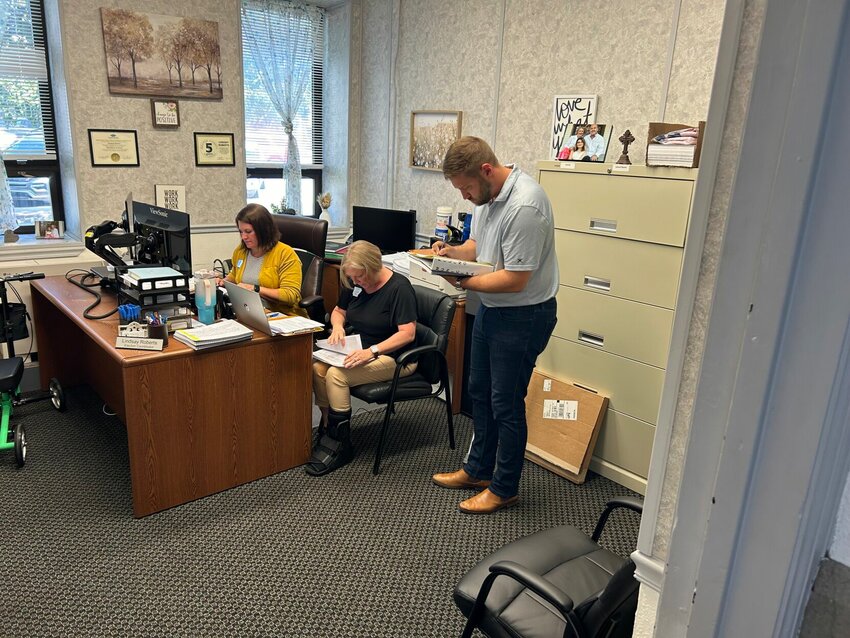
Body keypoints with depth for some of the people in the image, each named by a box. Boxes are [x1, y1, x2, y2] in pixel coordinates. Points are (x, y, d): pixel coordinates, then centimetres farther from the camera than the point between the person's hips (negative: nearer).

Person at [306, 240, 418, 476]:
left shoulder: (399, 287, -16)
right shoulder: (354, 284, 6)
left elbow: (408, 333, -22)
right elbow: (339, 310, 21)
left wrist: (372, 351, -31)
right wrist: (337, 326, -3)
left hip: (394, 357, -7)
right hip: (361, 350, 7)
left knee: (336, 374, -26)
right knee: (318, 367, -20)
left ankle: (340, 445, -13)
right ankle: (327, 430, -8)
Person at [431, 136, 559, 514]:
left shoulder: (524, 206, -27)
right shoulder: (486, 195, 2)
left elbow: (515, 280, -27)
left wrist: (465, 282, -20)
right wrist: (453, 251, -5)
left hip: (523, 315, -10)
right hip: (490, 308, 10)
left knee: (506, 404, 2)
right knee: (480, 392, 19)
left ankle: (504, 488, 22)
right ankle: (479, 470, 37)